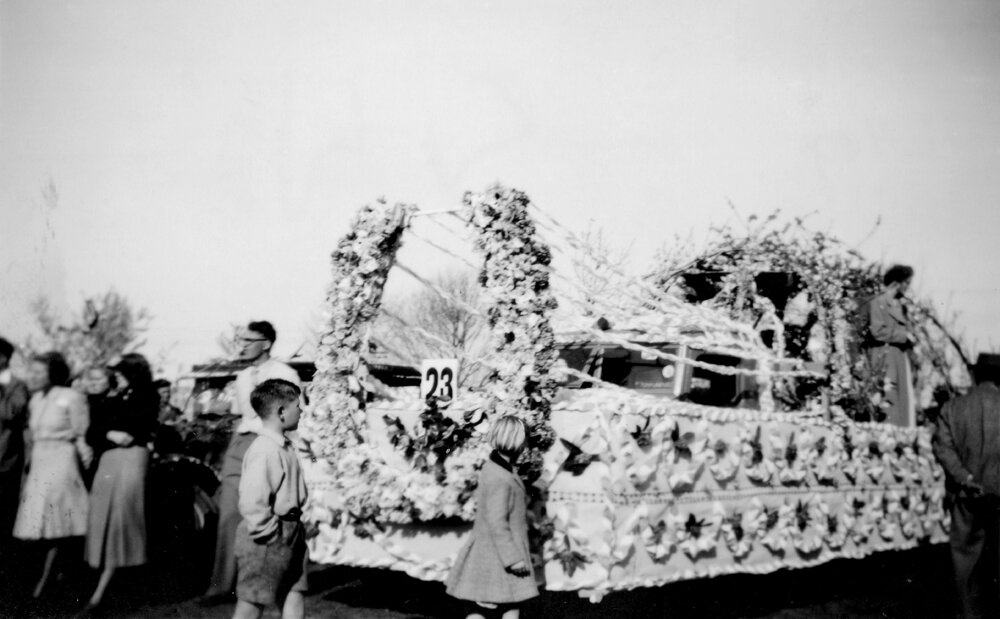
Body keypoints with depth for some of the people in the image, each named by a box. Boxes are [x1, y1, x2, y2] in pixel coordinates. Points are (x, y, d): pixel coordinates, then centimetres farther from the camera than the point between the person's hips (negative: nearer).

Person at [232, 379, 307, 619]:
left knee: (294, 595, 13)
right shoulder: (264, 451, -23)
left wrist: (294, 527, 16)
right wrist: (267, 532, -20)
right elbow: (251, 502, -28)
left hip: (290, 533, 9)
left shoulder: (282, 446, 9)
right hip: (268, 541, -9)